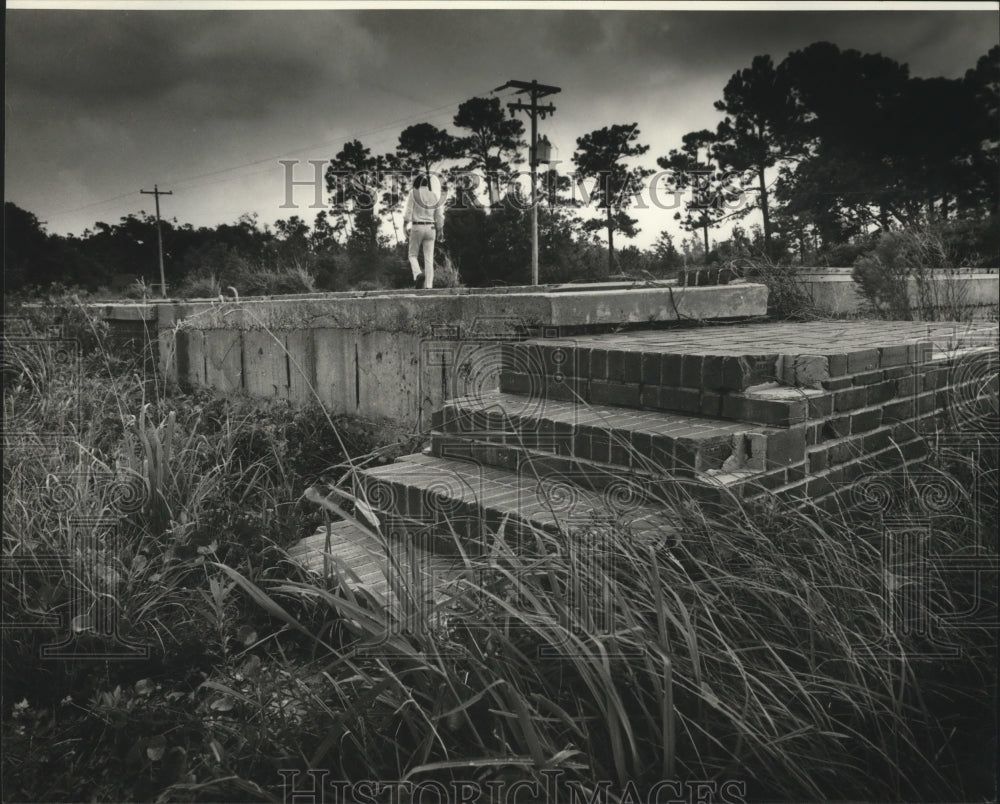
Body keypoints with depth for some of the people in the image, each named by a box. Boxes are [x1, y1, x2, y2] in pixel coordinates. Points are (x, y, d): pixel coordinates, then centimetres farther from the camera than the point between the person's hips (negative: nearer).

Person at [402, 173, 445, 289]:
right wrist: (440, 230, 14)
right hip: (430, 228, 3)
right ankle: (428, 285, -2)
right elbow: (439, 215, 6)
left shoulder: (413, 193, -4)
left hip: (417, 227, -2)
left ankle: (418, 274, -17)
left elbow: (408, 211, -6)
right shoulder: (436, 195, 4)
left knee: (413, 255, 11)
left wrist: (406, 226, 0)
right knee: (429, 259, 4)